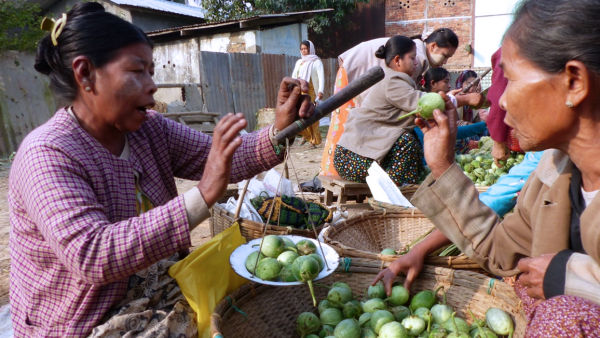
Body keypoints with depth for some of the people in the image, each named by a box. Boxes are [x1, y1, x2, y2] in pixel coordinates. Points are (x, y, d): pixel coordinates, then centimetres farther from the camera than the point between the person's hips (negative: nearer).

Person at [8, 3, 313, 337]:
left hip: (167, 285, 6)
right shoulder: (47, 155, -21)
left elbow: (223, 161, -7)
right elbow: (92, 255, -32)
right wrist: (203, 196, -39)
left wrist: (277, 132, -25)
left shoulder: (150, 129, -1)